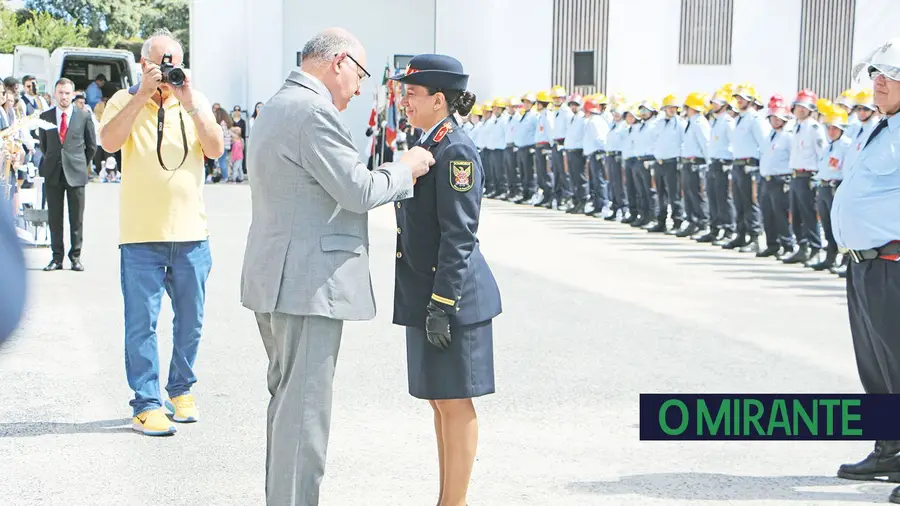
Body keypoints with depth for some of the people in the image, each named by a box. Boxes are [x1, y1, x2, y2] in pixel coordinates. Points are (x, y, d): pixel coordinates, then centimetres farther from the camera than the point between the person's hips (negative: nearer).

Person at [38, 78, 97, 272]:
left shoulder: (84, 116, 2)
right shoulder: (45, 117, 7)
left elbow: (92, 145, 10)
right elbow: (43, 144, 17)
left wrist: (82, 164, 10)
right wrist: (51, 162, 14)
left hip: (76, 173, -2)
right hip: (53, 174, 2)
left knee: (77, 218, 1)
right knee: (54, 218, 4)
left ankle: (76, 257, 8)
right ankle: (57, 257, 10)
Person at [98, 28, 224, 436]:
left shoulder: (195, 102, 9)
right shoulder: (125, 101, 3)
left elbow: (216, 149, -4)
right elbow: (109, 142, -15)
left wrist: (190, 104, -14)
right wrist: (143, 95, -18)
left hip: (191, 233, 3)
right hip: (141, 234, -3)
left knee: (190, 320, 10)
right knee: (142, 322, -5)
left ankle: (181, 390, 25)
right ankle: (146, 403, -1)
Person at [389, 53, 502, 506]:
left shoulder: (455, 152, -15)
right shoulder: (431, 146, 15)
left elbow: (459, 236, -19)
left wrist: (441, 307, -21)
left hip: (452, 297, -10)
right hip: (427, 293, 10)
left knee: (453, 403, -3)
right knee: (439, 401, 14)